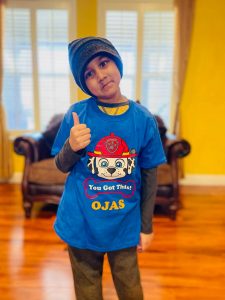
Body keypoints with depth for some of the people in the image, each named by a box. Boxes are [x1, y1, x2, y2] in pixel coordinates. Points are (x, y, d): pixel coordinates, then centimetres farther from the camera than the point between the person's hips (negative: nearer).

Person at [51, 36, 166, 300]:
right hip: (81, 223, 0)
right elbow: (62, 166, -2)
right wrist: (72, 147, -24)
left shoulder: (143, 119, -9)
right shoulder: (77, 114, -12)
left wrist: (146, 225, 3)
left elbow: (149, 175, -1)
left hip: (125, 225, 1)